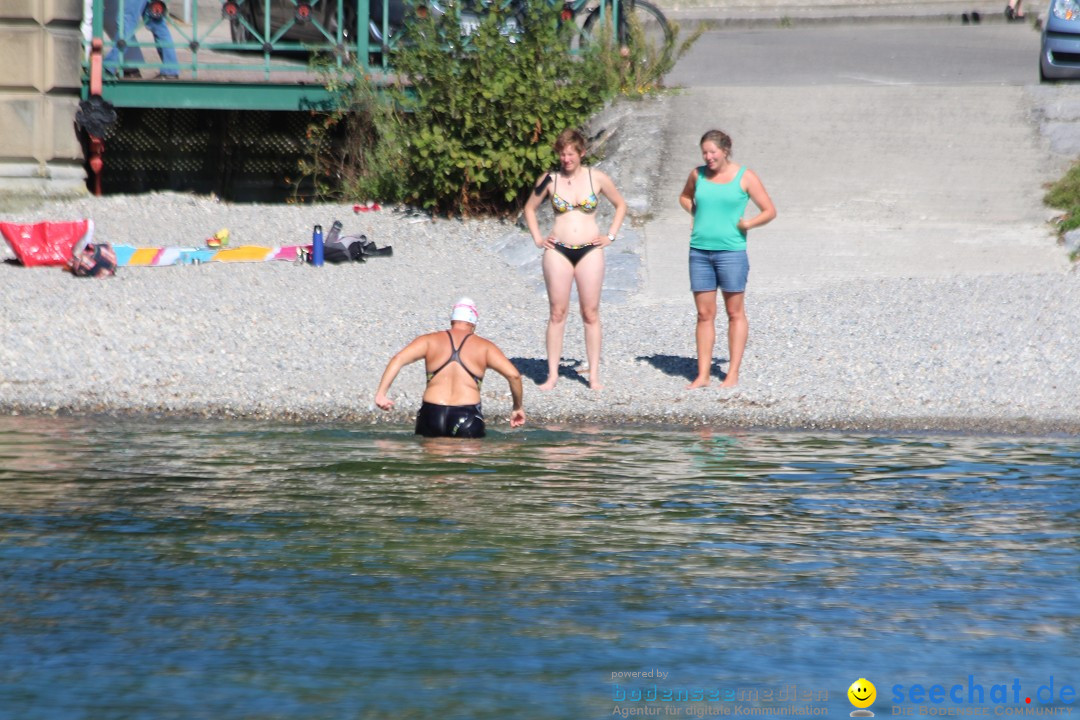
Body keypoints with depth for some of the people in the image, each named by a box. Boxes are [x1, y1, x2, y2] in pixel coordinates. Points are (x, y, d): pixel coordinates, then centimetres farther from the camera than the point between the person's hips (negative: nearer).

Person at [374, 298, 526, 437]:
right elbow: (513, 375, 1)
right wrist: (518, 407, 15)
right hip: (467, 417, -1)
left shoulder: (430, 340, 12)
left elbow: (398, 359, -1)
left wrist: (381, 394, -6)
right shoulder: (484, 347, 9)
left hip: (432, 414, 2)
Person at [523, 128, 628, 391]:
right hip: (558, 251, 0)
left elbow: (621, 205, 16)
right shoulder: (550, 180, 2)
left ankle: (594, 375, 4)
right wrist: (537, 238, 8)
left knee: (591, 313, 0)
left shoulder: (597, 179, 2)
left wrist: (610, 236, 9)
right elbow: (530, 208, 17)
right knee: (557, 313, -1)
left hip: (590, 251, 0)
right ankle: (552, 374, 2)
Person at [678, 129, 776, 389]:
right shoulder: (697, 174, 7)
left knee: (735, 312, 4)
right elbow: (685, 197, 27)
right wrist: (697, 214, 9)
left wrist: (747, 224, -13)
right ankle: (703, 374, 7)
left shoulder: (744, 177, -3)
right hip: (700, 251, 4)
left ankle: (733, 373, 9)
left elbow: (769, 211, 0)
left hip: (731, 251, -3)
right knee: (704, 314, 5)